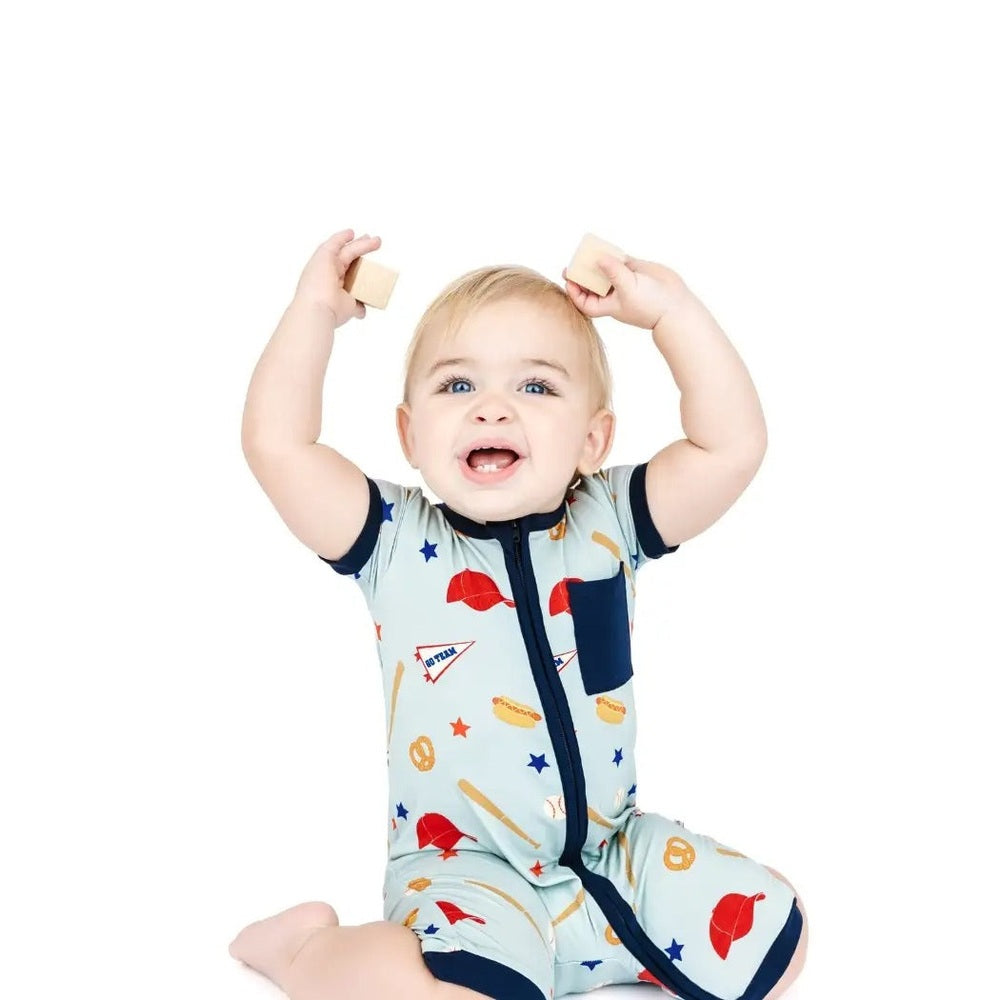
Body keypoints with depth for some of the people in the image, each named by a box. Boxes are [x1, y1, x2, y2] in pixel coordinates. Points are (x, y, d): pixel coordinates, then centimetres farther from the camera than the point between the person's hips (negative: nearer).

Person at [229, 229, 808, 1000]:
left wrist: (672, 309, -15)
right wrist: (316, 308, -14)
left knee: (772, 937, -7)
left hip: (614, 851, 4)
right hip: (464, 868, -3)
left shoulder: (611, 522, -2)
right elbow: (277, 446, -18)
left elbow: (733, 444, -11)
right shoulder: (396, 542, -7)